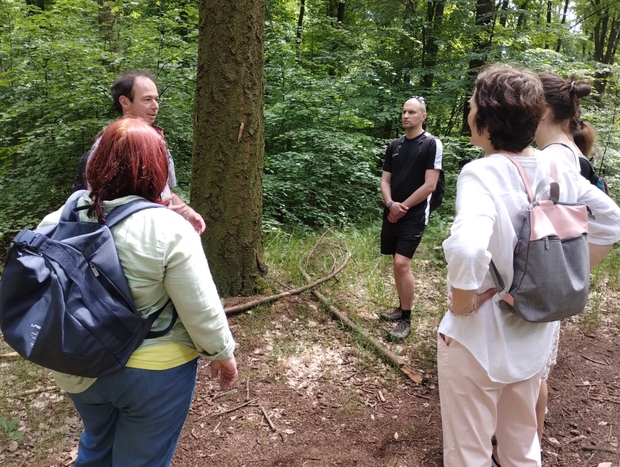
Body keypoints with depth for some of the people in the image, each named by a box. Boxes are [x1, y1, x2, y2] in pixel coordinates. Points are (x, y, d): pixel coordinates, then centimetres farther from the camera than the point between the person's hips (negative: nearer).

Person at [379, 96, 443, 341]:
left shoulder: (432, 144, -8)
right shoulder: (394, 145, 10)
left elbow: (429, 185, -13)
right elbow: (385, 180, 10)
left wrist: (403, 207, -10)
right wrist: (390, 204, -9)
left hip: (414, 215, -6)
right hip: (392, 213, 6)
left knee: (402, 263, -13)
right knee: (398, 264, 13)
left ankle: (406, 320, 1)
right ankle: (402, 308, 28)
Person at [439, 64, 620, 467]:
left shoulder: (483, 173, -24)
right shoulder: (559, 169, -4)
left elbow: (466, 250, -41)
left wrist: (461, 304, -23)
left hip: (479, 338, -6)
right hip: (534, 333, 7)